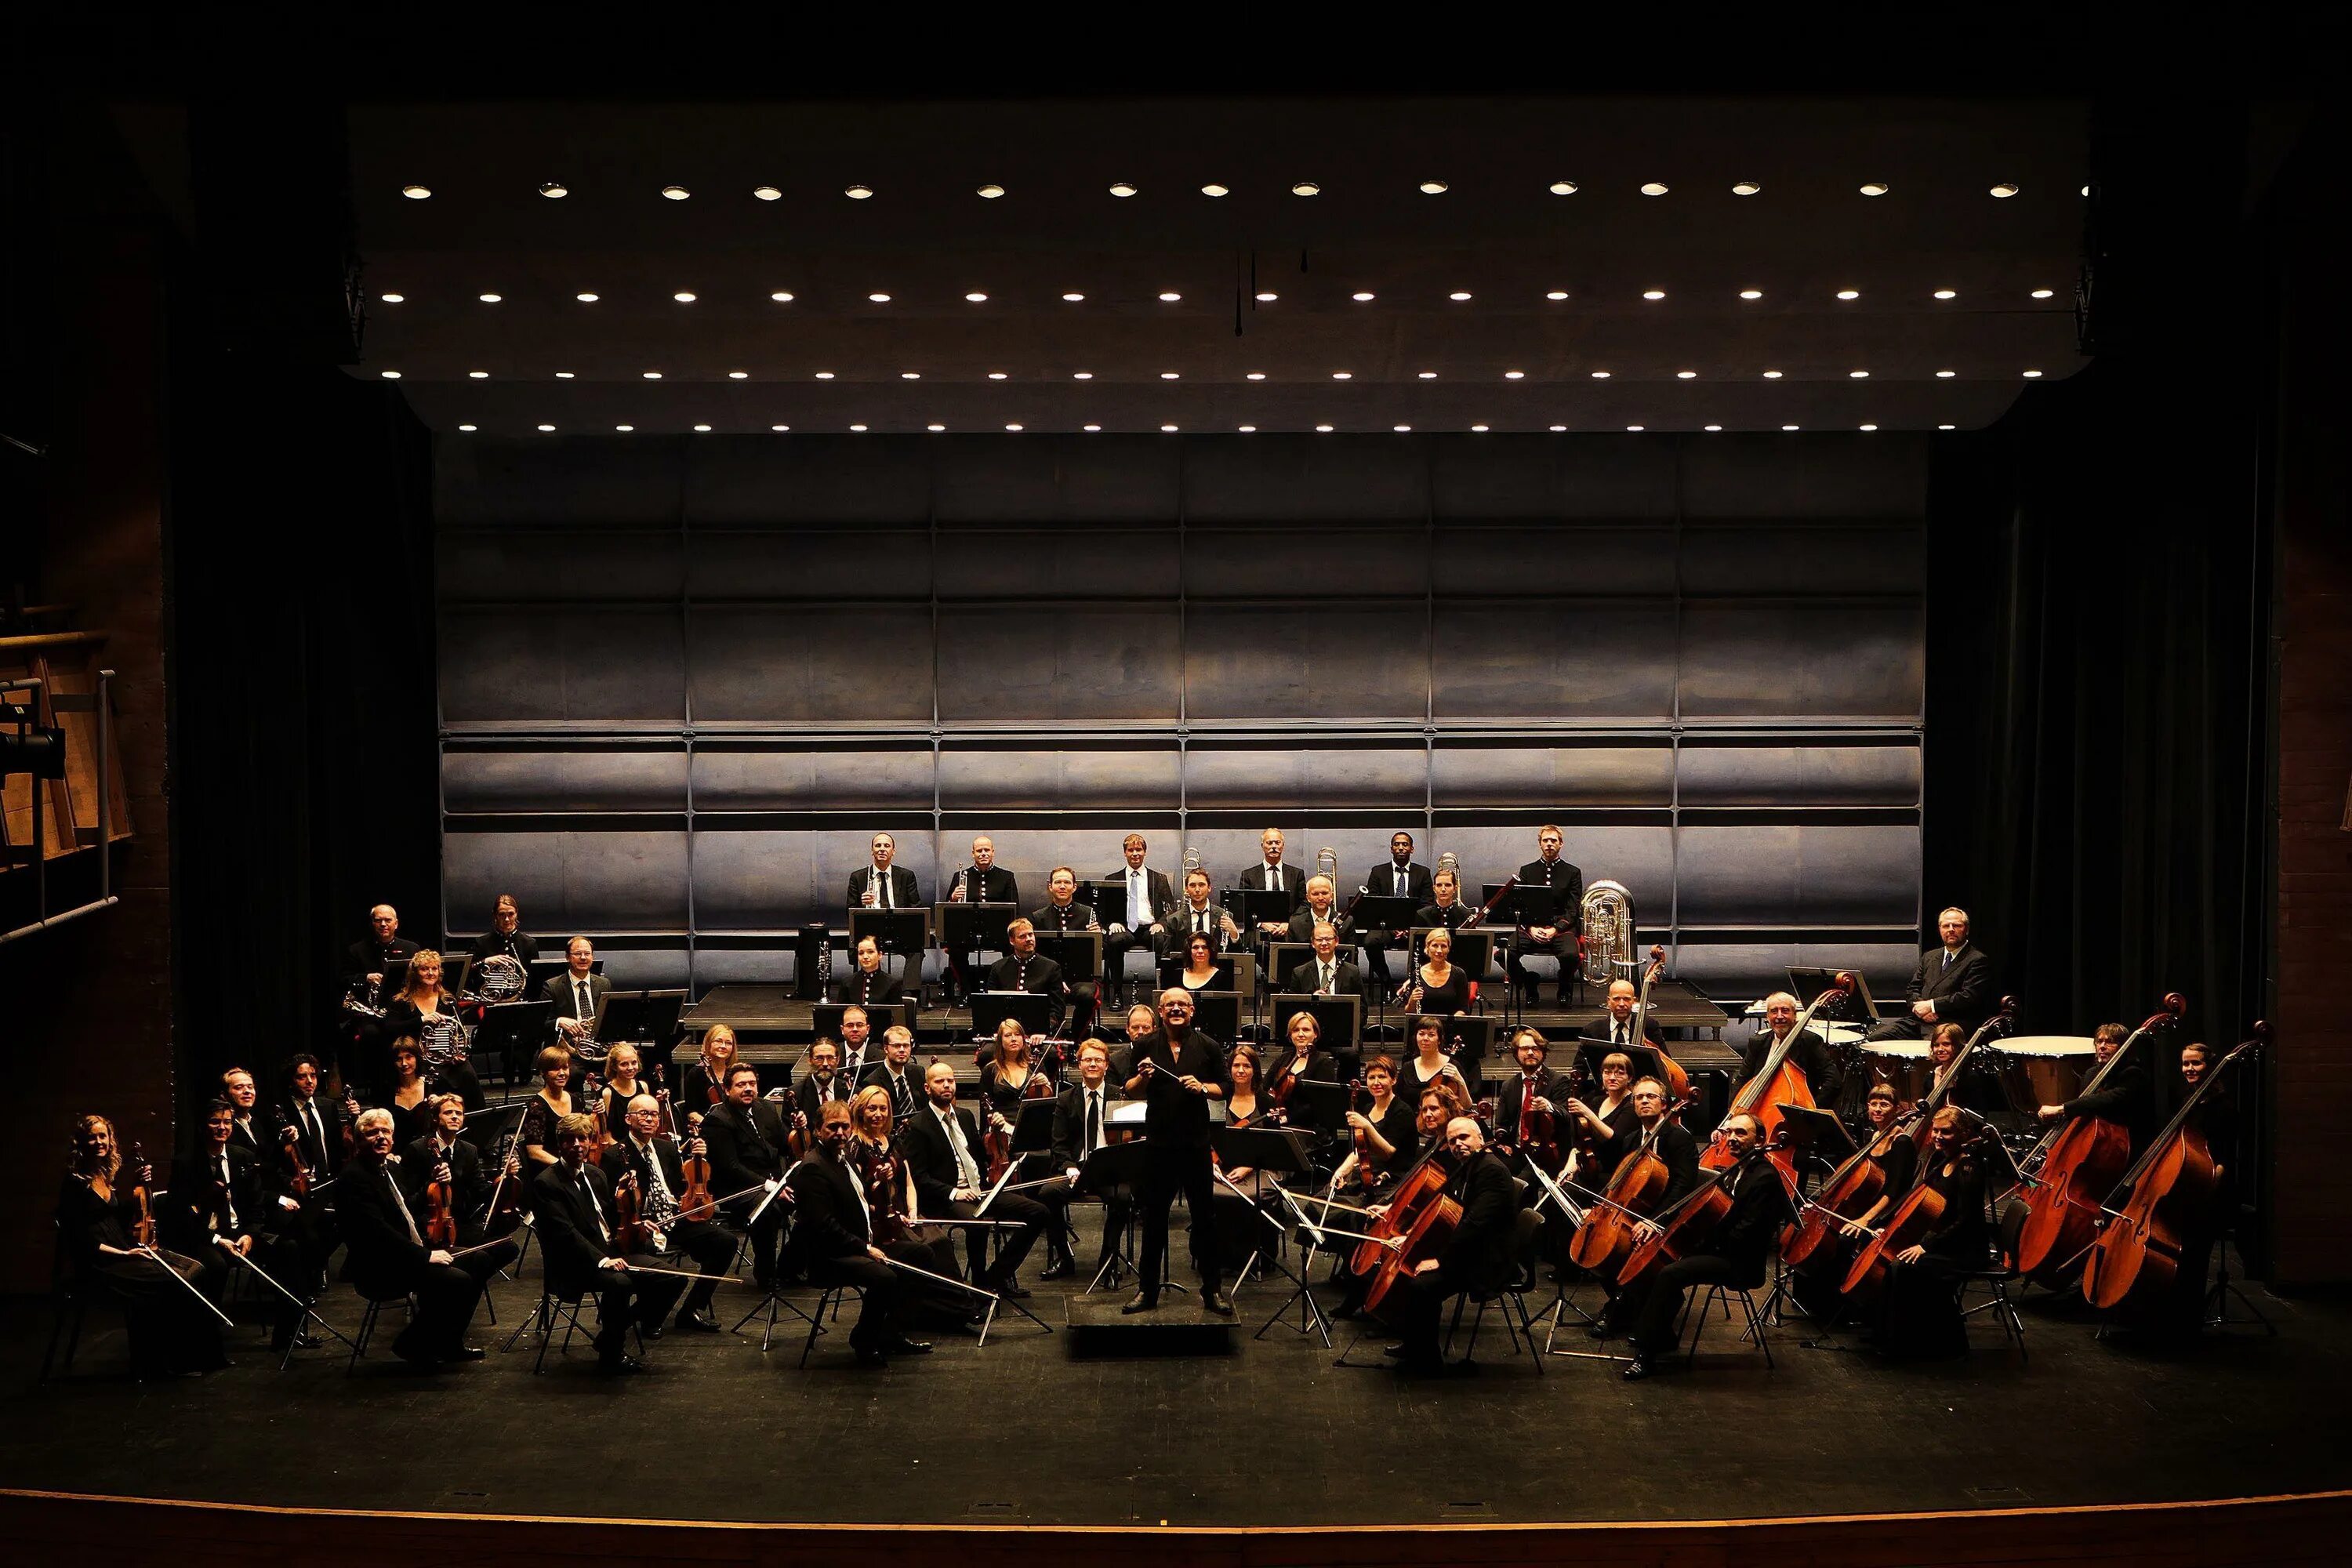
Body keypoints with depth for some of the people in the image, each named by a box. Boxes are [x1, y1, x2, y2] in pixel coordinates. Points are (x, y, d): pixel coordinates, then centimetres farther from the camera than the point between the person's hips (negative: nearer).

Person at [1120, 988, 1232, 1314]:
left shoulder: (1208, 1047, 3)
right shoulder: (1146, 1045, 3)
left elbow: (1224, 1089, 6)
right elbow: (1131, 1091, 6)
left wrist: (1202, 1087, -13)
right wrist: (1142, 1077, -15)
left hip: (1196, 1141, 0)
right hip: (1158, 1141, 0)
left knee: (1205, 1216, 6)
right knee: (1154, 1217, 8)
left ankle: (1212, 1289, 15)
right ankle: (1147, 1290, 18)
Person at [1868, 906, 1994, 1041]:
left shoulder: (1978, 960, 0)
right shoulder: (1929, 957, 23)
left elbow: (1969, 997, -11)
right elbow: (1911, 990, 20)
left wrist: (1931, 1005, -11)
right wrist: (1919, 1006, -3)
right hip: (1918, 1019, 6)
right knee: (1875, 1038, -14)